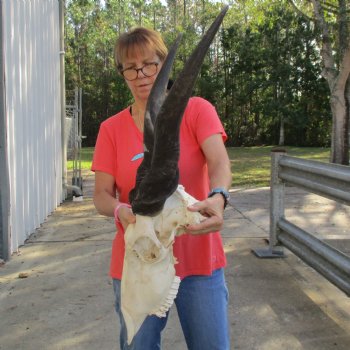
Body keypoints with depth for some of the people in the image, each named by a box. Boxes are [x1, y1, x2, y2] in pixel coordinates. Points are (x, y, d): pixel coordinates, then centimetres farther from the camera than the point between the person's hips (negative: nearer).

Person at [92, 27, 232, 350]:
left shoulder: (197, 110, -2)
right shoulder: (112, 129, 3)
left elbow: (220, 162, -18)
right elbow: (101, 196, -1)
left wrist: (217, 199, -40)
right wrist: (121, 210, -24)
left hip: (198, 259, -1)